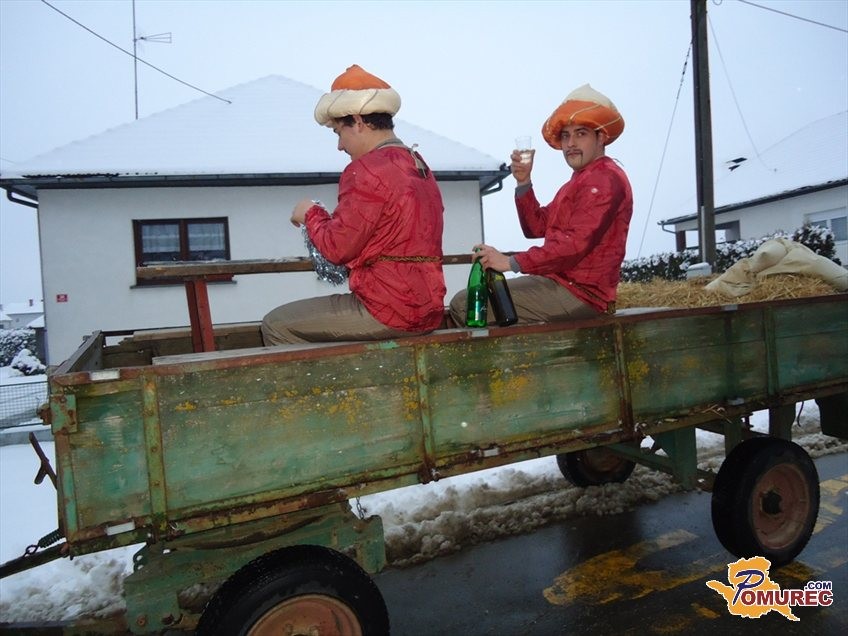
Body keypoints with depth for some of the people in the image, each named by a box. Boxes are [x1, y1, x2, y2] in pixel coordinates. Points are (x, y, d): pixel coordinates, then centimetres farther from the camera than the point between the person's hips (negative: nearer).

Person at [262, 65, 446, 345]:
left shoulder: (368, 170, -16)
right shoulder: (420, 165, 13)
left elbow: (337, 248, -16)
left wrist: (311, 214, 3)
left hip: (390, 311, -10)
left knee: (275, 325, 0)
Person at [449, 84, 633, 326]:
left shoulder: (605, 179, -11)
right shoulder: (578, 181, 22)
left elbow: (576, 243, -23)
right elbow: (536, 227, 17)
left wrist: (511, 262, -24)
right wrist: (523, 183, 3)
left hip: (580, 293, -10)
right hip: (559, 281, 10)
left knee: (464, 306, -18)